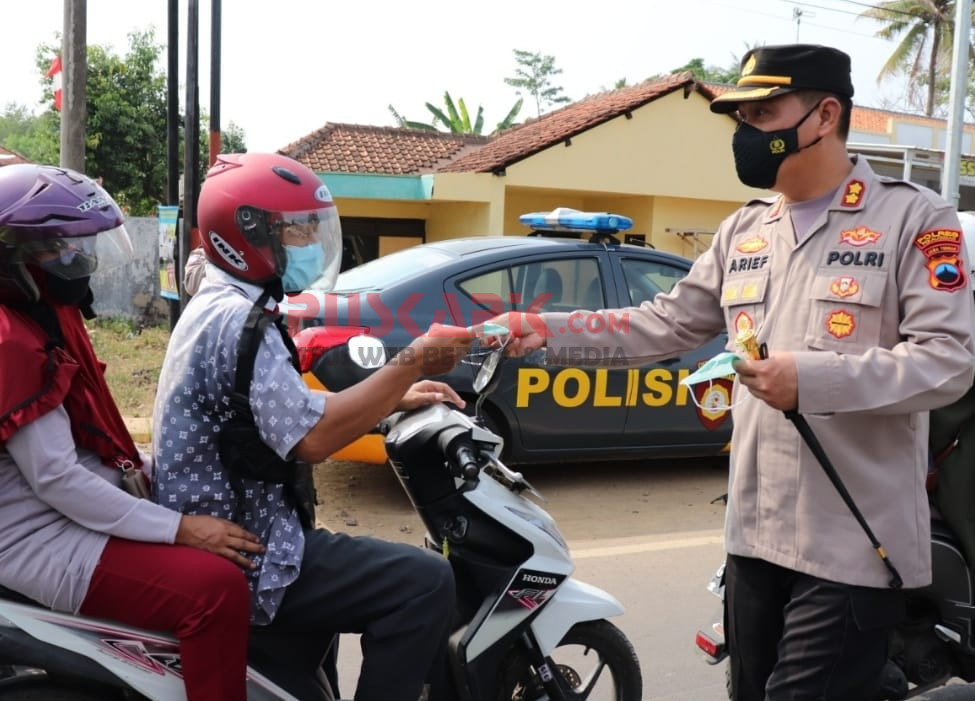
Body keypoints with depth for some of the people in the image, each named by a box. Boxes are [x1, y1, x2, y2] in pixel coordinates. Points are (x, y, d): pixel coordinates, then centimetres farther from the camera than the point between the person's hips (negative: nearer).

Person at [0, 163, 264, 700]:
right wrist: (179, 528, -25)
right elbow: (55, 478, -24)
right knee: (216, 584, -28)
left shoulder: (46, 316, 12)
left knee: (246, 542, 13)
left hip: (80, 507, 11)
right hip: (44, 539, -10)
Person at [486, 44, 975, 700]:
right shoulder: (742, 231, 13)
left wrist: (812, 378, -22)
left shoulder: (914, 217, -6)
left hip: (855, 544, -6)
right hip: (756, 531, 7)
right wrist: (545, 331, 3)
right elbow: (665, 325, 12)